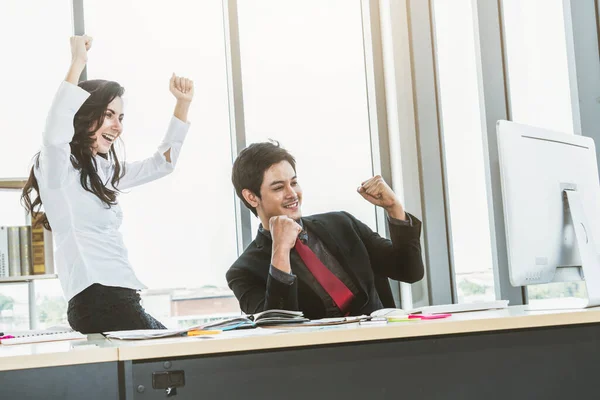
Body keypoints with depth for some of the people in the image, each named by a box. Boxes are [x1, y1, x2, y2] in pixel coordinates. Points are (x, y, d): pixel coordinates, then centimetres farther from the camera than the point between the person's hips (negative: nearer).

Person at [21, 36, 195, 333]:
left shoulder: (104, 171, 19)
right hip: (96, 301, -9)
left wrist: (183, 104, 23)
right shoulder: (58, 167, -6)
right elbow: (54, 135, -30)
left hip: (119, 298, 9)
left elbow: (162, 163, 30)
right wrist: (77, 63, -26)